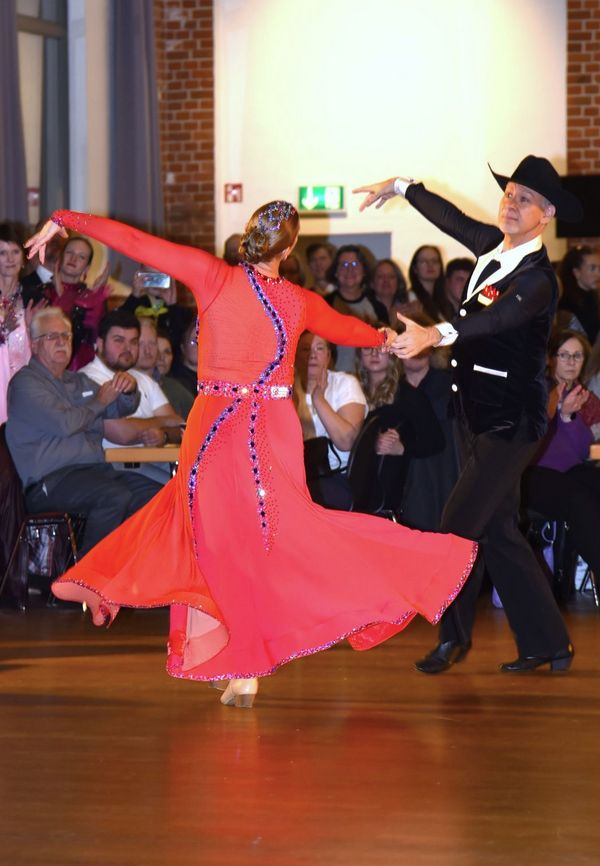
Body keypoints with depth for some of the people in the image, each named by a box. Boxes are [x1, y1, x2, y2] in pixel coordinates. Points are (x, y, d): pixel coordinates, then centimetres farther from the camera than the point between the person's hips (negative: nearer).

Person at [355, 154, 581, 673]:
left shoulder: (538, 278, -19)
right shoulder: (495, 245, 6)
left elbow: (499, 316, -38)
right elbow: (452, 219, 24)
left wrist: (436, 334, -54)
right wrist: (403, 187, 31)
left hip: (509, 422, -9)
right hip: (482, 417, 9)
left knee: (457, 529, -8)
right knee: (497, 532, 11)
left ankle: (455, 636, 9)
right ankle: (547, 644, 16)